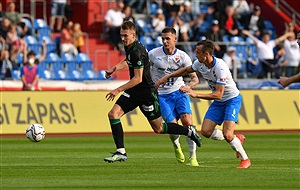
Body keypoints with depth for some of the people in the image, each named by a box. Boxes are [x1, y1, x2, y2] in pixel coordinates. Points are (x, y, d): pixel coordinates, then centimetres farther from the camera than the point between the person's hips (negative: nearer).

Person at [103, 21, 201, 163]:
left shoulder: (137, 51, -25)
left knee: (158, 129, 4)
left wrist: (118, 90, -25)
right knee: (113, 114, -9)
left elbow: (138, 78, -26)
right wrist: (114, 68, 12)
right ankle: (121, 152, -6)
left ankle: (189, 131, 25)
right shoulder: (128, 47, 4)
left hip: (146, 92, -9)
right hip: (134, 91, 9)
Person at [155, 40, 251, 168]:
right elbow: (186, 70, 16)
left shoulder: (220, 68, -31)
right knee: (206, 131, -6)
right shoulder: (199, 64, -8)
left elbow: (218, 94, -33)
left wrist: (196, 95, -38)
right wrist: (167, 77, 11)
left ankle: (245, 159, 3)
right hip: (218, 102, 8)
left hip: (232, 99, -8)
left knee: (227, 134, -20)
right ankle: (237, 139, 17)